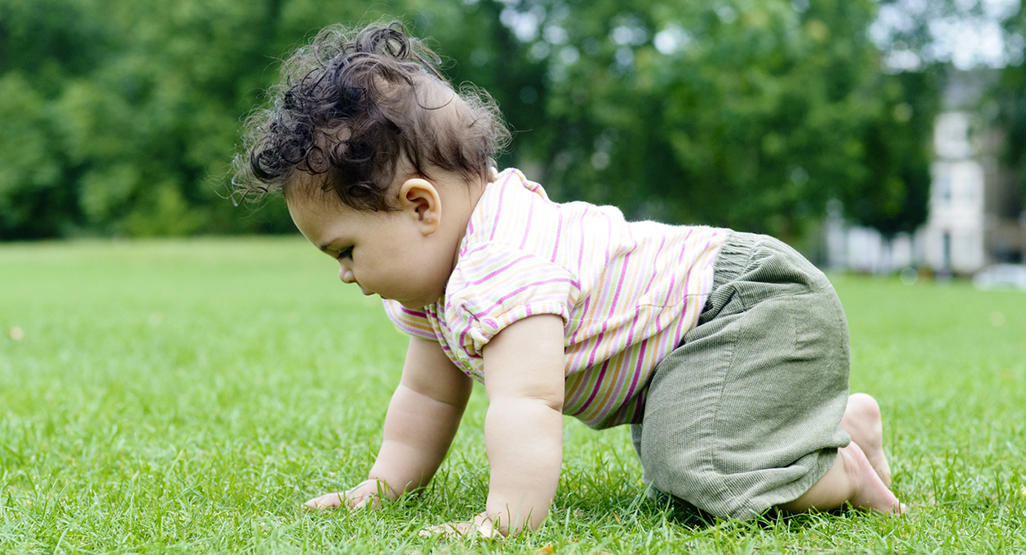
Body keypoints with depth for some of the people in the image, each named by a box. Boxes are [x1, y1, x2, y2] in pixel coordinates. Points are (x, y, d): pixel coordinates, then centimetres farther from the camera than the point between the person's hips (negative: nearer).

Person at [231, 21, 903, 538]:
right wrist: (382, 486, 10)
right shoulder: (438, 279, 5)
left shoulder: (503, 271, -32)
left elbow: (528, 403, -41)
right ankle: (843, 419, 31)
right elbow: (428, 395, 13)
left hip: (755, 303, -11)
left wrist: (505, 517, -44)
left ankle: (846, 473, -2)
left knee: (704, 473, -28)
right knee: (673, 459, 26)